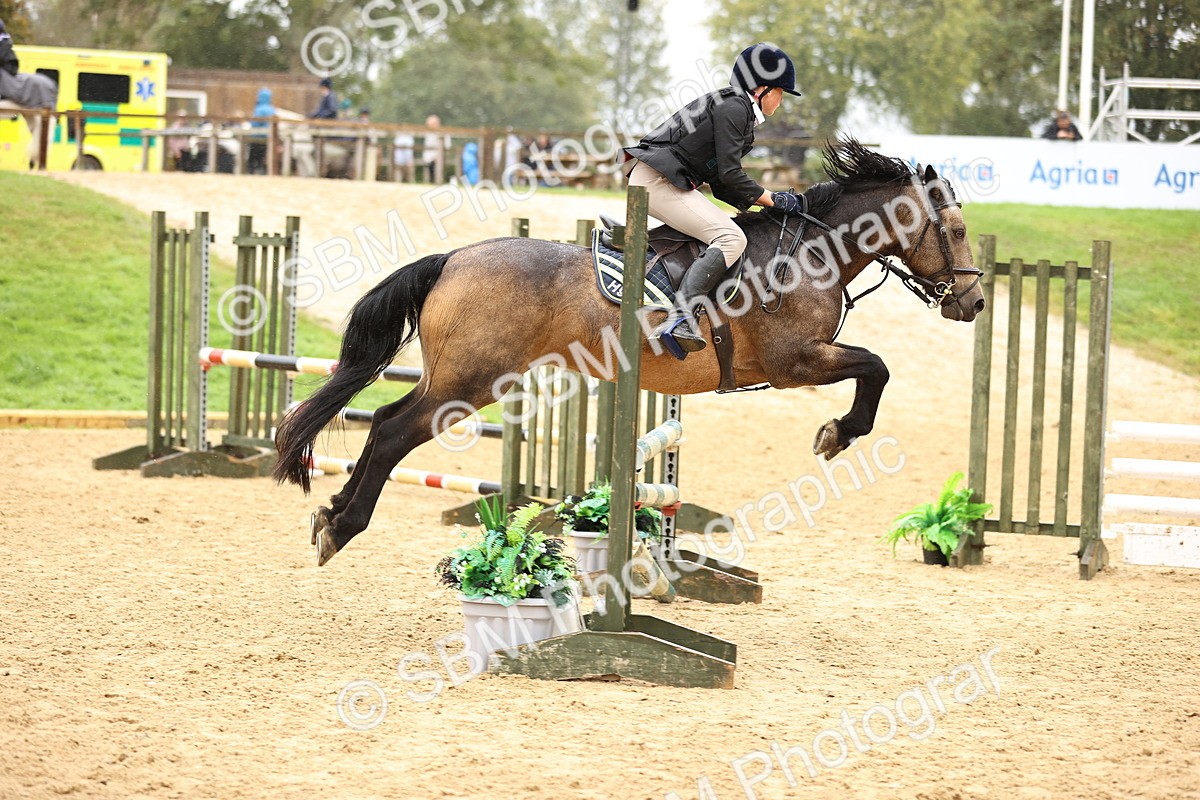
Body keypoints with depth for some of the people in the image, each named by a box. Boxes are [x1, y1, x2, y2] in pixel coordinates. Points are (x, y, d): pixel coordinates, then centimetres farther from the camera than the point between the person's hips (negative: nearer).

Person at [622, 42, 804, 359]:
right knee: (730, 238, -22)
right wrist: (771, 199, -7)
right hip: (657, 180, -11)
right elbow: (729, 175, -16)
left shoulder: (736, 109, 23)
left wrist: (760, 202, 10)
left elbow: (721, 185, 20)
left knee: (726, 234, 22)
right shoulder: (733, 107, -9)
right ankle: (679, 321, -37)